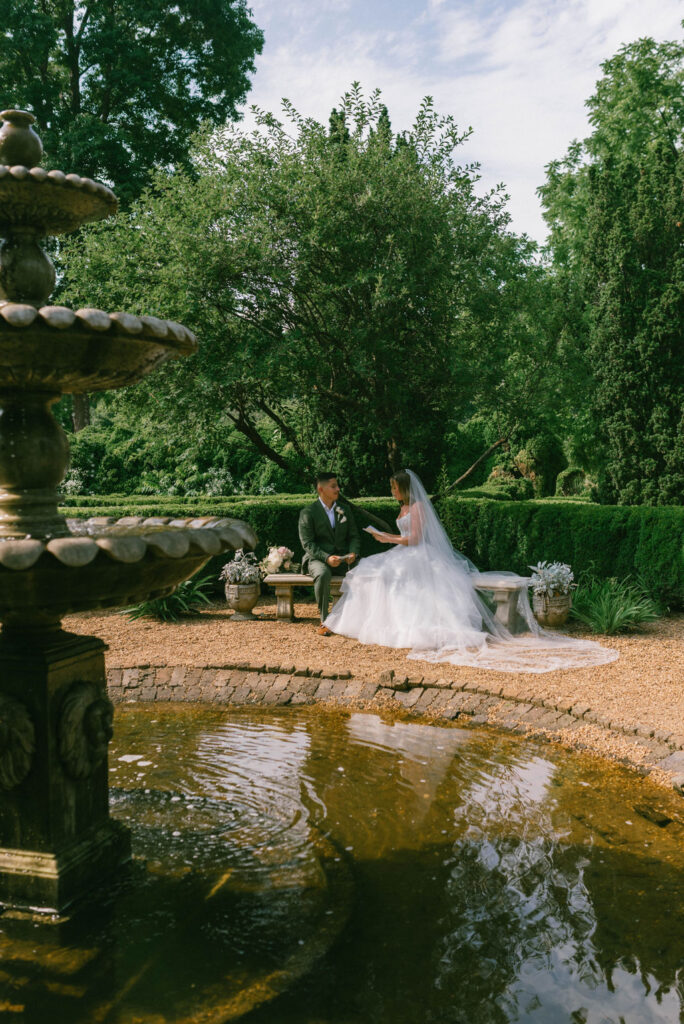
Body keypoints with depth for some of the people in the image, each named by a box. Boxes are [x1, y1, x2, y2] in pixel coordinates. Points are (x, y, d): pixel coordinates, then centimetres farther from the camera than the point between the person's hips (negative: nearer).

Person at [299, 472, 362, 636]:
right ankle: (324, 621, -25)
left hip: (342, 559, 4)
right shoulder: (308, 512, 0)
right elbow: (308, 543, -8)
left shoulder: (345, 509, 14)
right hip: (318, 558, -4)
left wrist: (353, 553, -10)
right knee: (323, 574, -39)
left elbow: (354, 536, 12)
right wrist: (326, 557, -24)